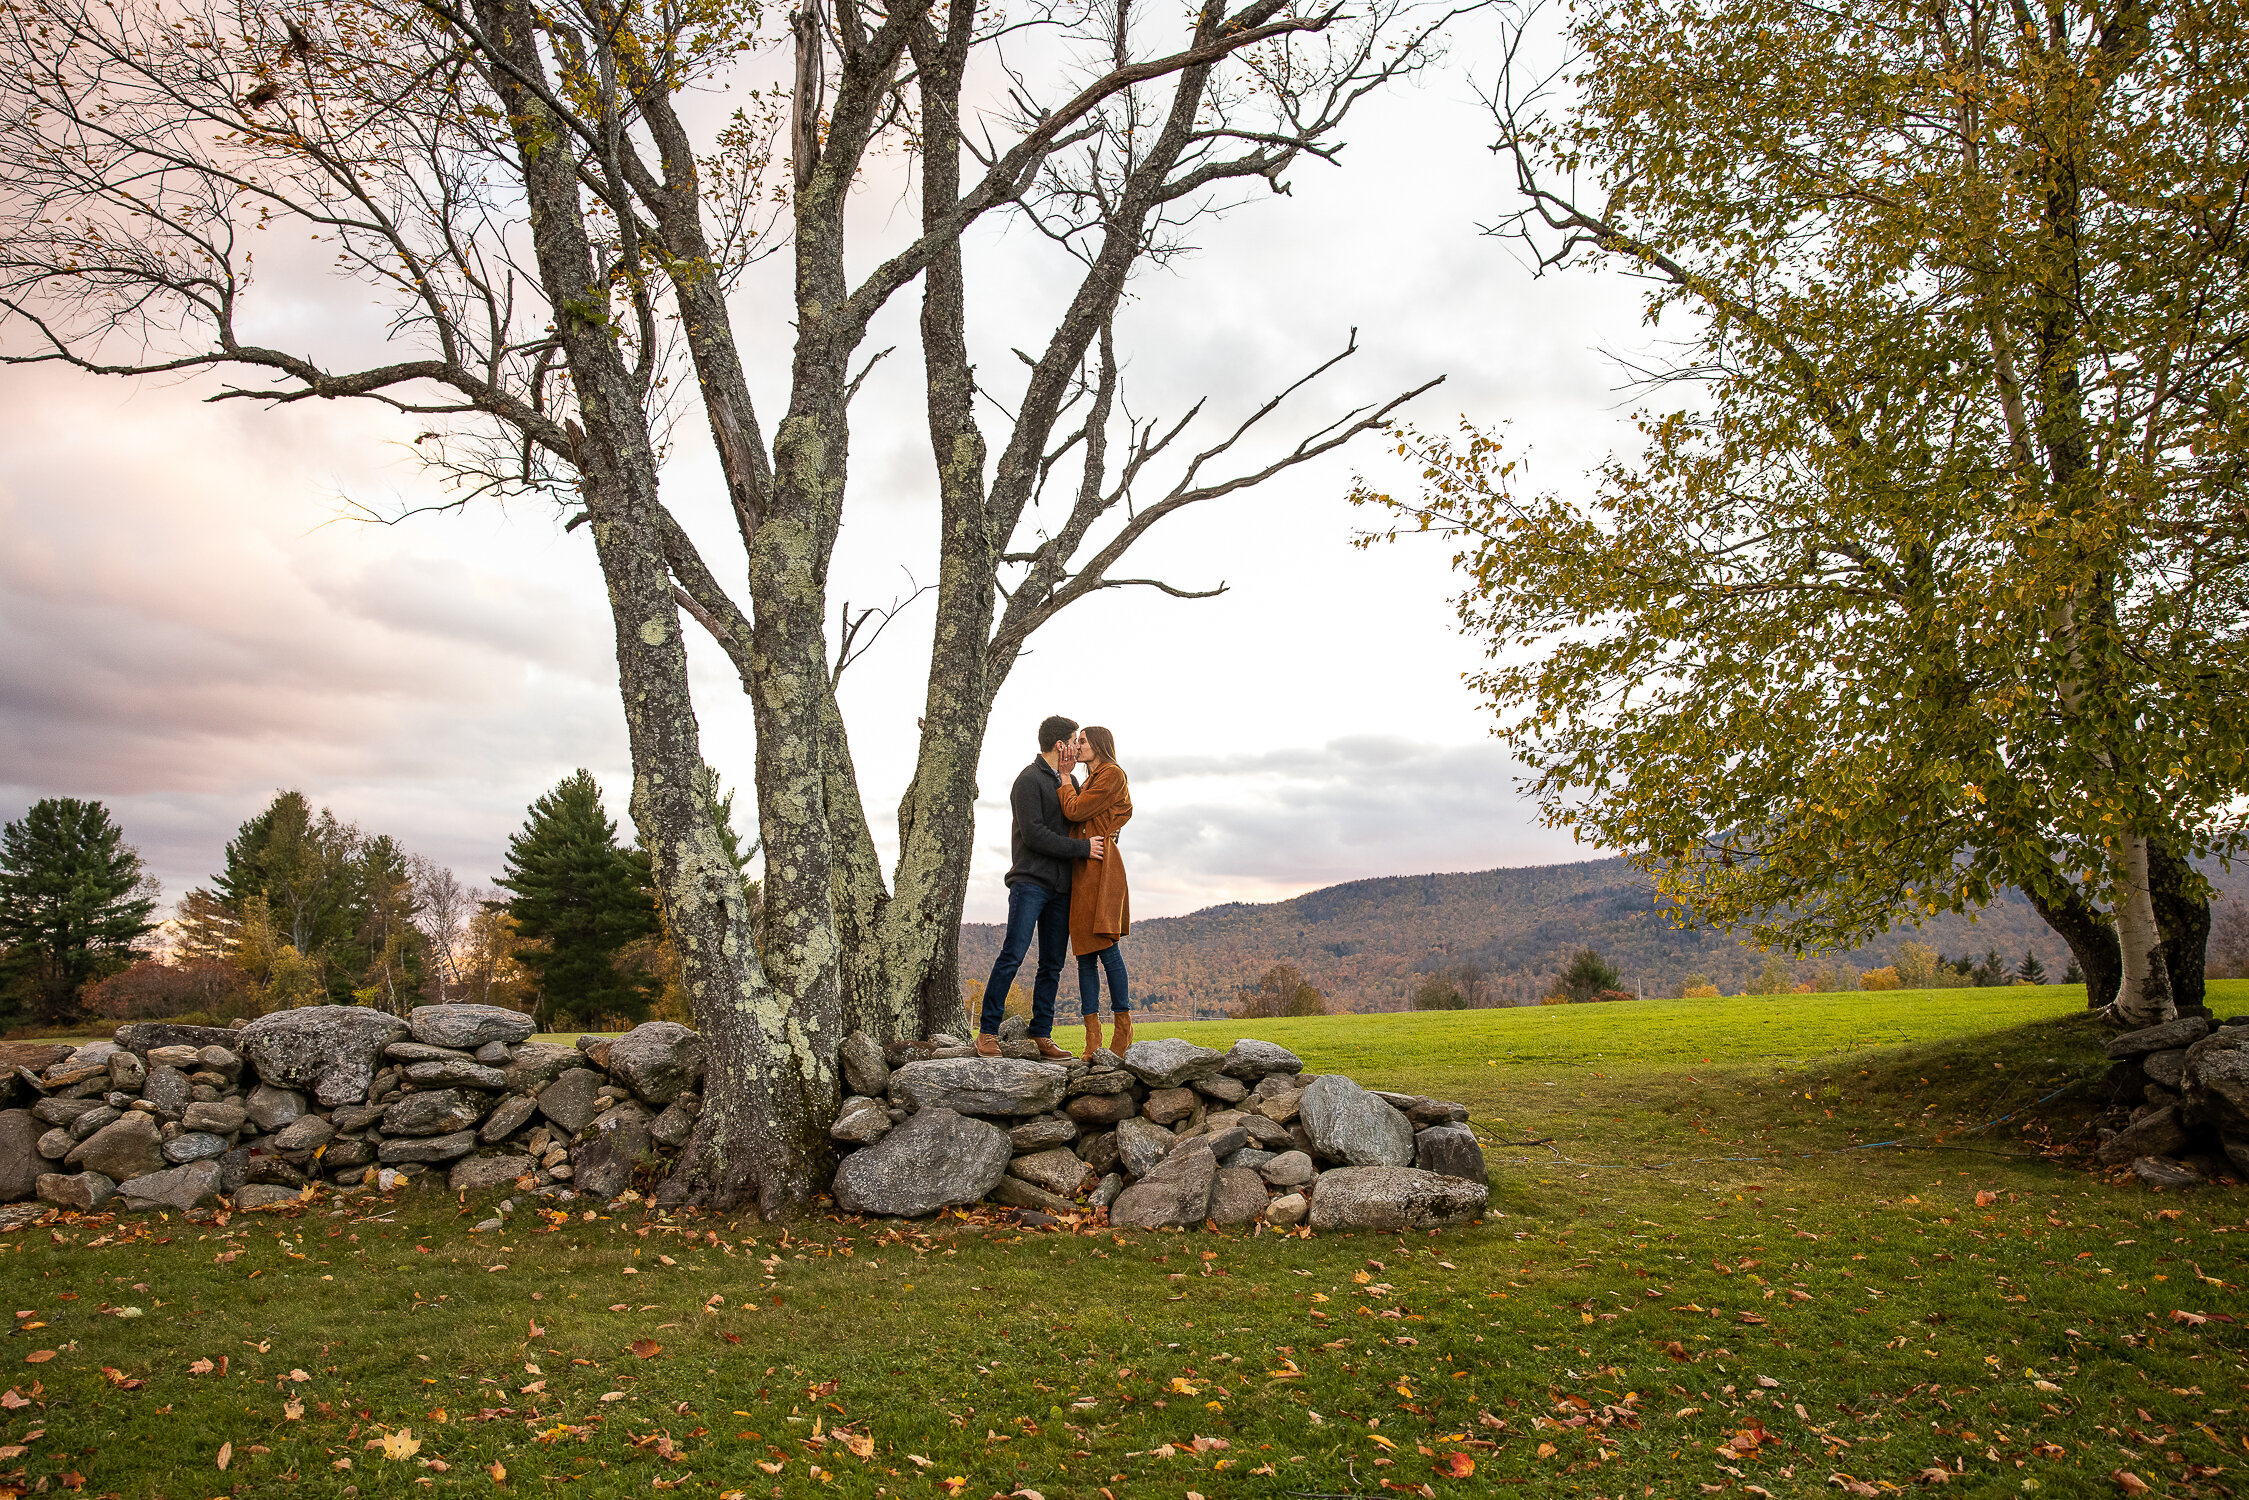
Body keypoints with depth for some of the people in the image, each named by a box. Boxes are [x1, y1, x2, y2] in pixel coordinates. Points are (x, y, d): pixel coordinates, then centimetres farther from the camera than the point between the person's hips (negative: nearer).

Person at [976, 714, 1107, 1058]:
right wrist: (1081, 848, -13)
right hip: (1030, 882, -8)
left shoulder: (1066, 781, 21)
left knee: (1052, 964, 6)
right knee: (1012, 956, -12)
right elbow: (1033, 833, -14)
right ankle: (988, 1032, -7)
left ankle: (1042, 1034, 10)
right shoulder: (1030, 779, -5)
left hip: (1060, 887, 8)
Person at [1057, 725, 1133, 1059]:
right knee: (1085, 951, 2)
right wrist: (1067, 769, 14)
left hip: (1099, 866, -9)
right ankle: (1092, 1035, 1)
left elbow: (1075, 811, -10)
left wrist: (1064, 777, 5)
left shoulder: (1112, 774, -2)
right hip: (1080, 870, 9)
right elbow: (1071, 813, 13)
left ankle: (1124, 1024, -3)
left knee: (1105, 946, -11)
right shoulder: (1090, 781, 27)